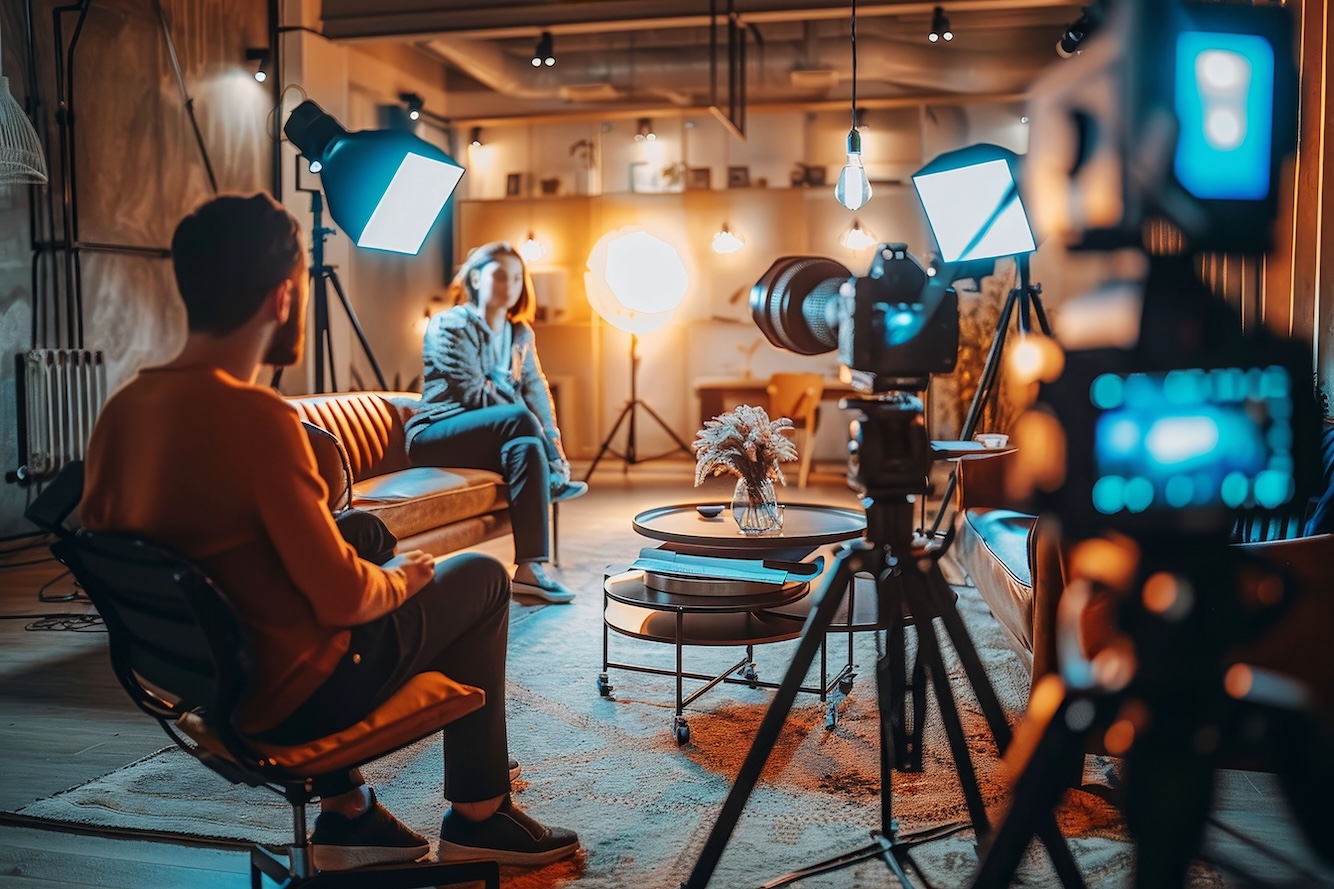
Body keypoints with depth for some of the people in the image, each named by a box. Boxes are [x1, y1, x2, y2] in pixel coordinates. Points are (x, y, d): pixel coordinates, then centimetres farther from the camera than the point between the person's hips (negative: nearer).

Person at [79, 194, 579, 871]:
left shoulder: (120, 408, -5)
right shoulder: (254, 418, -27)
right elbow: (343, 597, -24)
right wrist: (404, 579, -1)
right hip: (279, 700, -7)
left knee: (363, 533, 28)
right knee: (481, 578, 10)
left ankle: (344, 813, 28)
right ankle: (479, 815, 22)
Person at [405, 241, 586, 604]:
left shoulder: (520, 333, 13)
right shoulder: (451, 325, -9)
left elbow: (535, 390, 5)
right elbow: (474, 394, -17)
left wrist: (552, 440, -12)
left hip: (486, 436, 7)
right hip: (434, 435, -6)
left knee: (529, 448, -27)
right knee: (519, 419, -32)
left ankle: (529, 569, -32)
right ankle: (556, 479, -12)